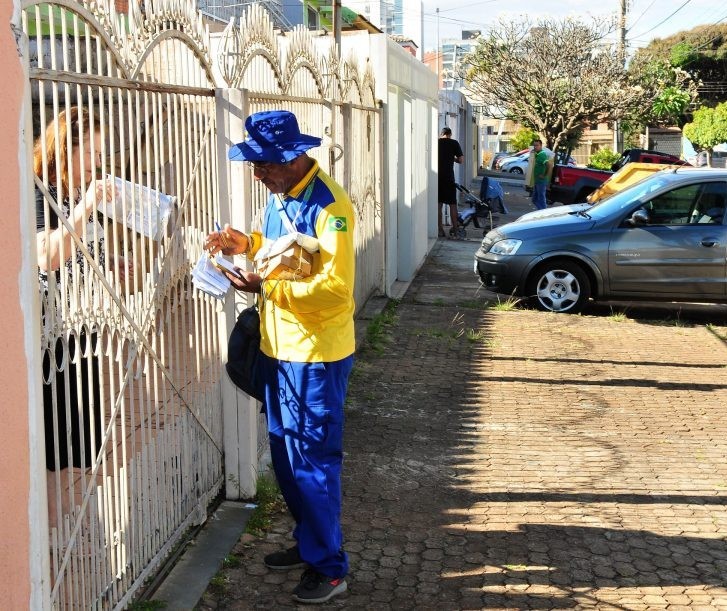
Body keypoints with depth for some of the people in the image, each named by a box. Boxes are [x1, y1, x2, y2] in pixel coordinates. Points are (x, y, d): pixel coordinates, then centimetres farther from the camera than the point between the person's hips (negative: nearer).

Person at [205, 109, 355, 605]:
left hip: (316, 357, -9)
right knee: (285, 456, 18)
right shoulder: (280, 194, 7)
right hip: (279, 348, 9)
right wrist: (248, 244, 2)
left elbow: (335, 288, -25)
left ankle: (329, 567, 13)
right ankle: (309, 541, 35)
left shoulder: (329, 205, -21)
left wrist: (266, 286, -26)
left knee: (312, 461, 0)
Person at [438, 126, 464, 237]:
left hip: (436, 177, 2)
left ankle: (440, 229, 4)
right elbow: (461, 160, -3)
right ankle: (454, 229, 12)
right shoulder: (454, 143, -1)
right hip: (448, 177, -2)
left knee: (438, 204, 5)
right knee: (452, 204, 9)